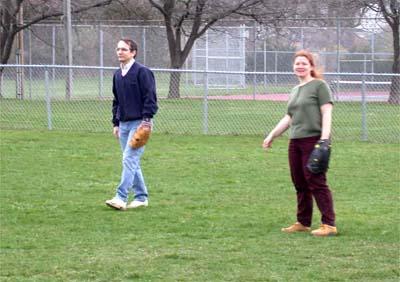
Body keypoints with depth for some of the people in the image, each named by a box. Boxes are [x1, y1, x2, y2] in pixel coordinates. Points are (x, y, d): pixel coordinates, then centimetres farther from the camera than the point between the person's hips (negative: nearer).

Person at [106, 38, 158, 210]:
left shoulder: (142, 72, -9)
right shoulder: (117, 75, 14)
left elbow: (150, 98, -13)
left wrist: (146, 120, -18)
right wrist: (116, 123, 17)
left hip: (138, 123, -8)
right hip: (123, 124, 8)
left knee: (129, 159, -14)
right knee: (132, 163, 10)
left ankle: (121, 197, -18)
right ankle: (141, 197, 18)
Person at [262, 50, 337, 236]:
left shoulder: (319, 86, -2)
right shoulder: (295, 91, 21)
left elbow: (327, 112, -9)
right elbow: (289, 117, 28)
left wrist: (324, 138, -19)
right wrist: (272, 136, 25)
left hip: (313, 140, -8)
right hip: (295, 142, 8)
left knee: (316, 182, -10)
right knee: (299, 184, 10)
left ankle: (329, 224, -8)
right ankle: (303, 223, 19)